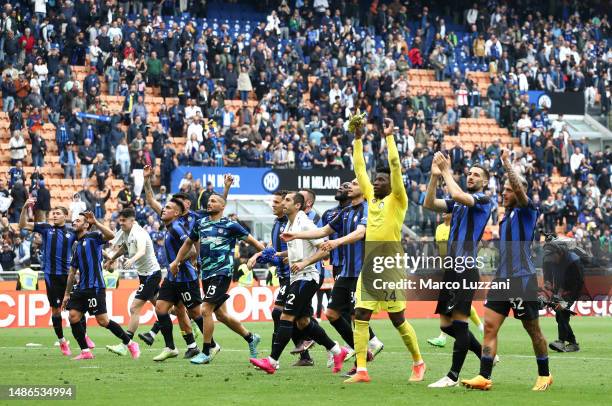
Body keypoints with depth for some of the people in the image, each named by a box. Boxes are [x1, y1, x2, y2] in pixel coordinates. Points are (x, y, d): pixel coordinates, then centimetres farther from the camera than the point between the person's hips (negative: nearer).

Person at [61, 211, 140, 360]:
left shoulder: (93, 237, 0)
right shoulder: (76, 246, 20)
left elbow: (111, 235, -23)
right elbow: (72, 272, 25)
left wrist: (95, 222, -23)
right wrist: (67, 294, 24)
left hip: (95, 287, -7)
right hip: (81, 288, 8)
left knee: (103, 321, -10)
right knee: (73, 316, -6)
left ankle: (130, 344, 4)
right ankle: (85, 352, 2)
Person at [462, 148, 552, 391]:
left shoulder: (527, 211, -5)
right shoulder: (506, 217, 18)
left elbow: (519, 189, -23)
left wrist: (506, 163, -19)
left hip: (523, 278, -7)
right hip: (502, 278, 7)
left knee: (532, 330, 3)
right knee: (489, 326, -5)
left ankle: (544, 375, 18)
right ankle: (484, 377, -10)